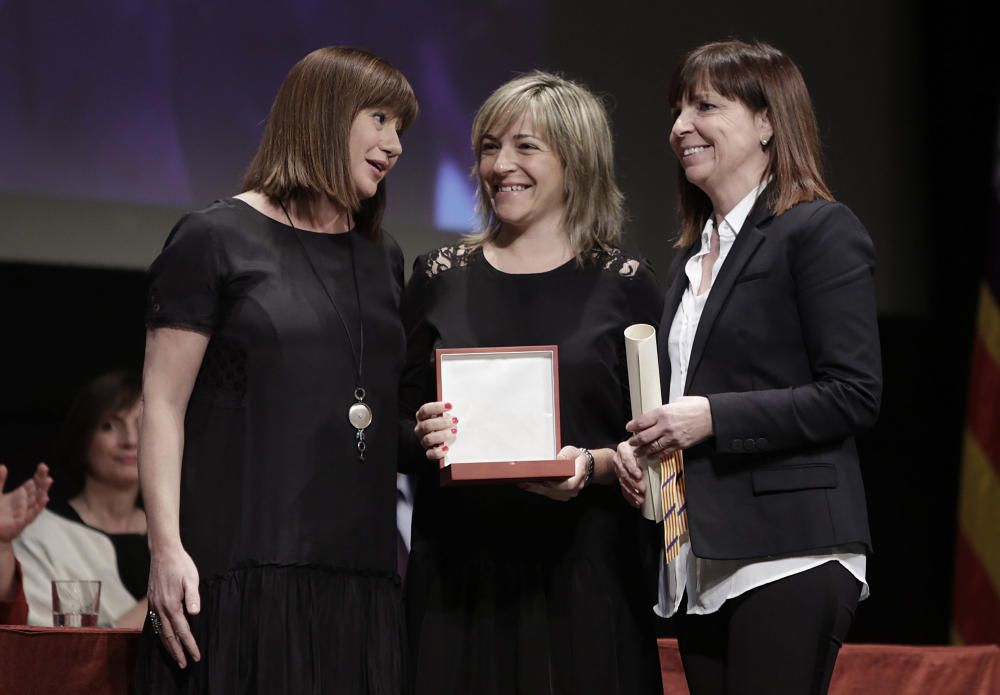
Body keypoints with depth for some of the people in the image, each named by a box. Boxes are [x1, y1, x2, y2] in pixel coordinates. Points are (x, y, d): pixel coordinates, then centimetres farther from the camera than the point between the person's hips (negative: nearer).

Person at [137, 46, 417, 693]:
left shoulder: (383, 259, 20)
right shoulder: (216, 239, 1)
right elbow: (163, 405, -4)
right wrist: (167, 546, -13)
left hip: (361, 573, 5)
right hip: (245, 566, -5)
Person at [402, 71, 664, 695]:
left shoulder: (623, 285, 3)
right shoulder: (441, 280, 10)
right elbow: (396, 423, 13)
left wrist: (592, 465, -16)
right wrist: (424, 436, -8)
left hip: (581, 572, -1)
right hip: (457, 570, 2)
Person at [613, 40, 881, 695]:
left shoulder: (821, 229, -5)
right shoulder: (693, 255, 20)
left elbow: (854, 394, -13)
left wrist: (713, 417, -16)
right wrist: (641, 444, 6)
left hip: (789, 560, -8)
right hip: (701, 567, 8)